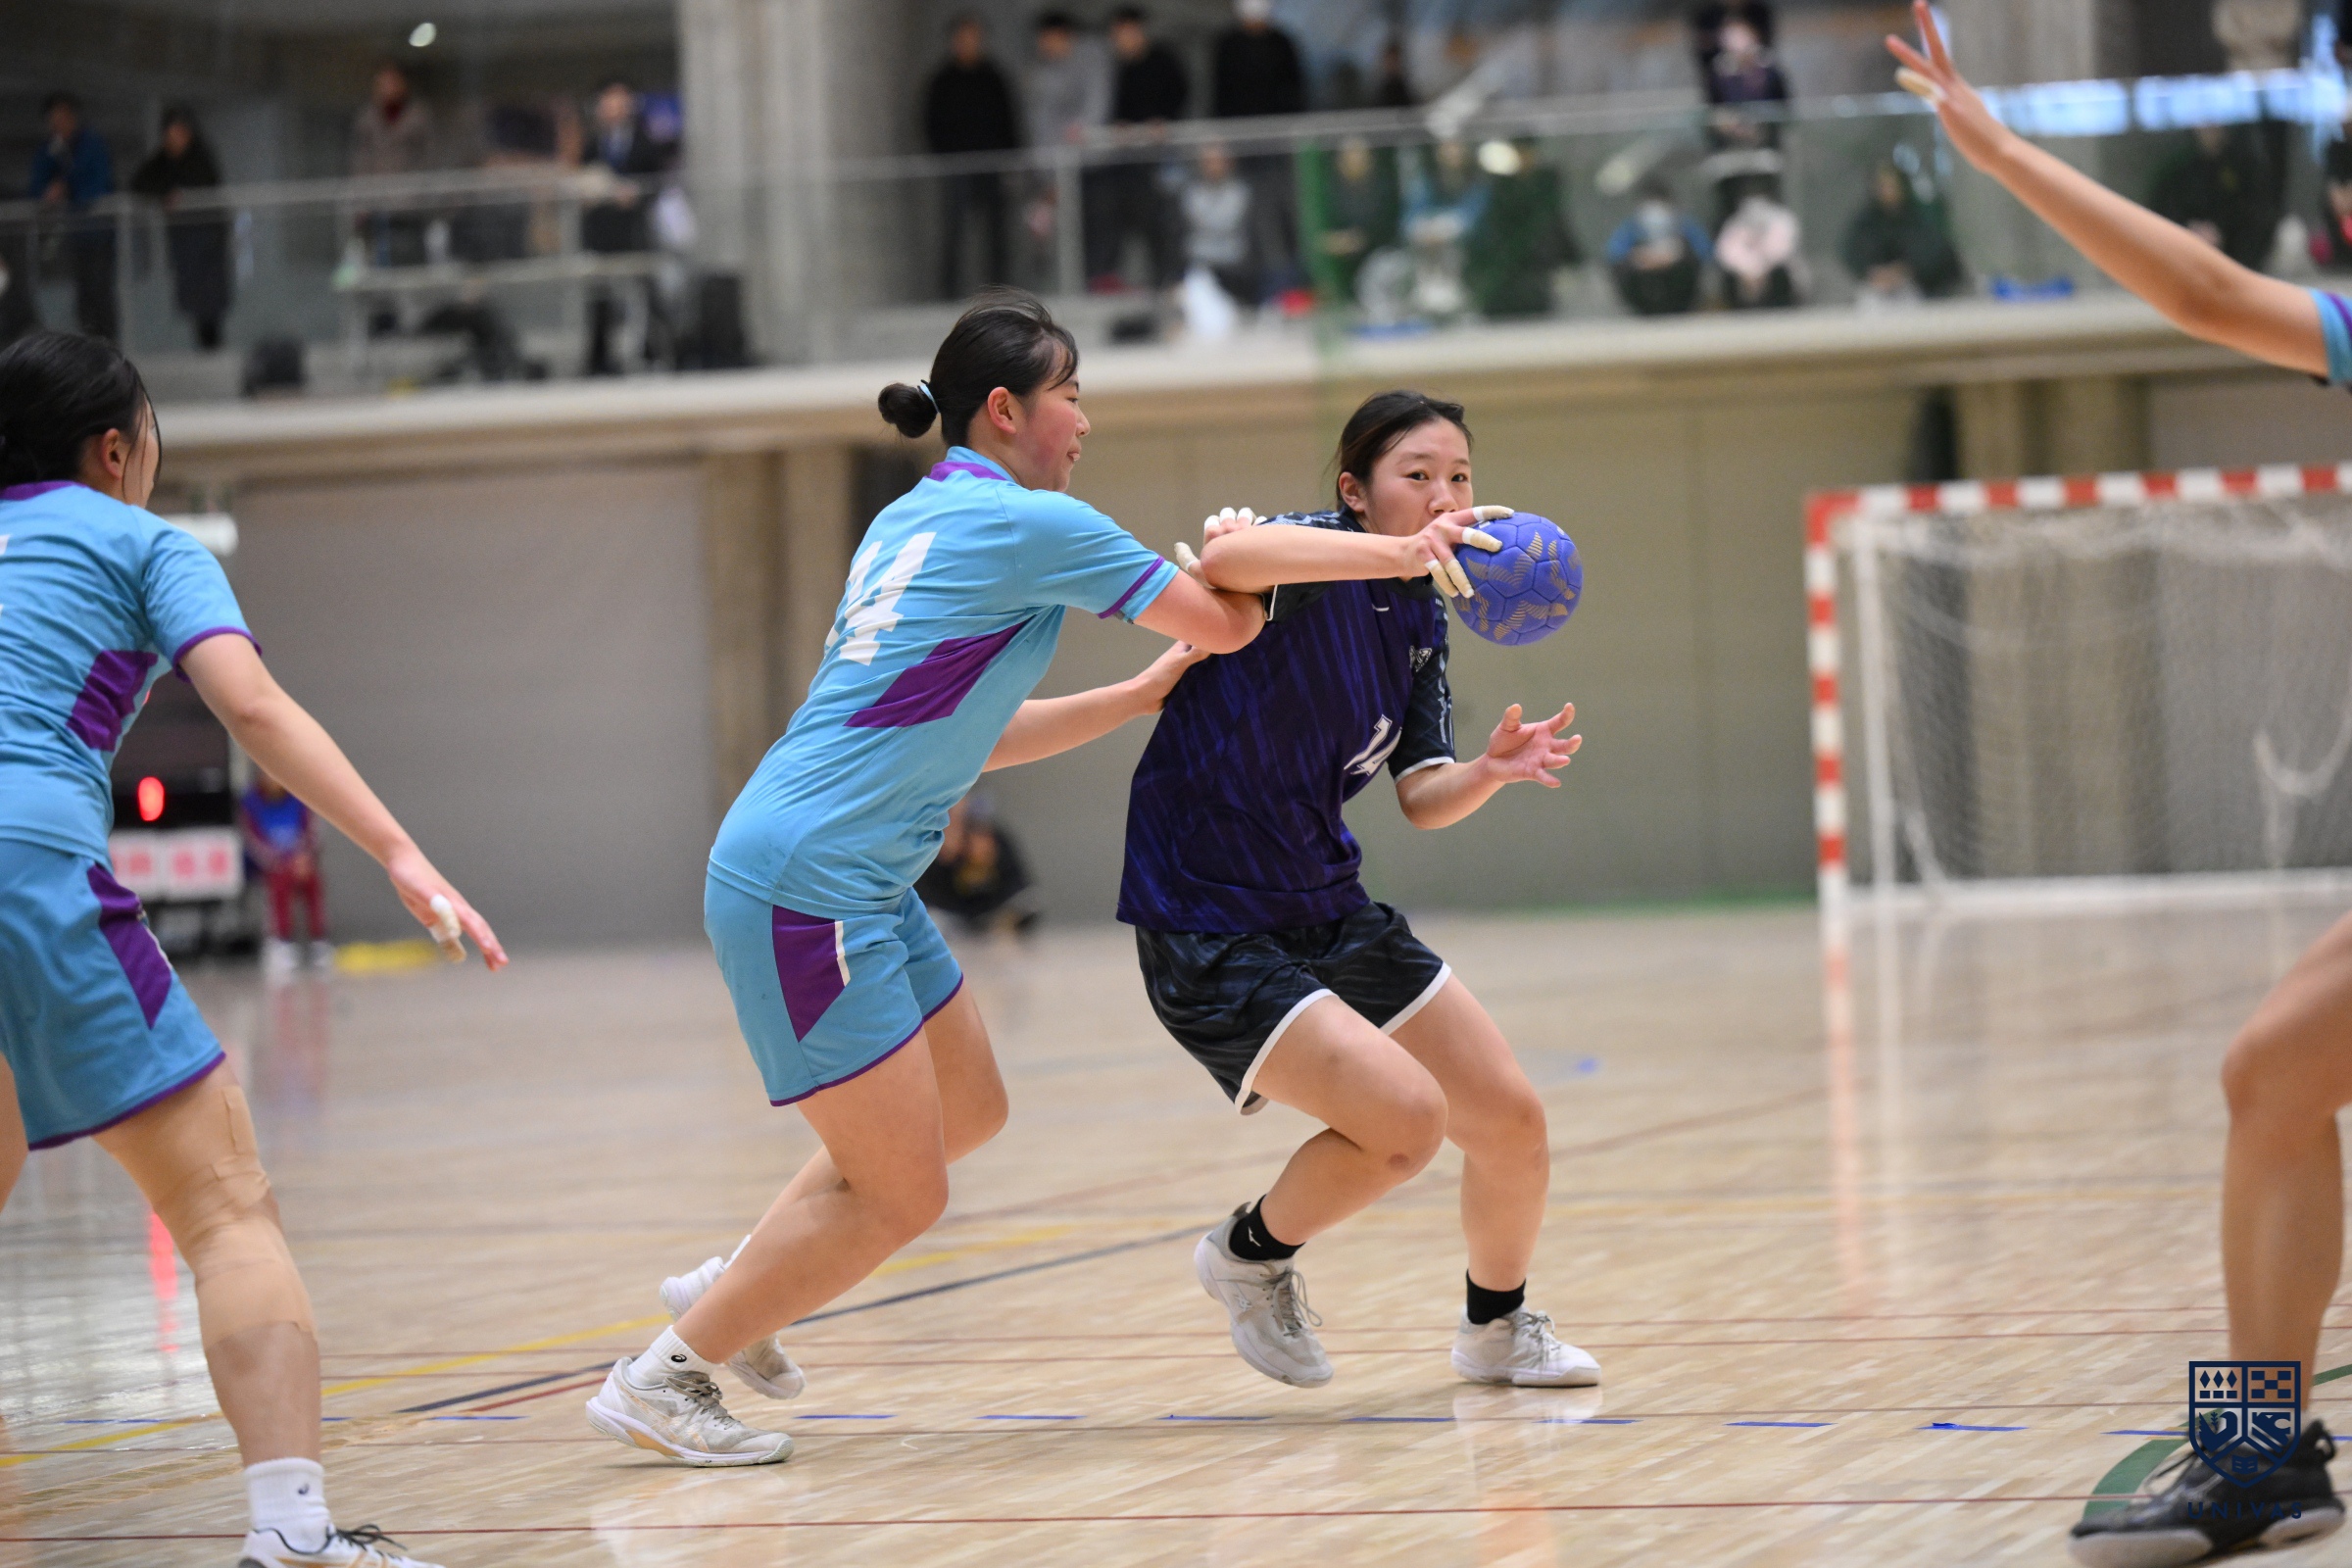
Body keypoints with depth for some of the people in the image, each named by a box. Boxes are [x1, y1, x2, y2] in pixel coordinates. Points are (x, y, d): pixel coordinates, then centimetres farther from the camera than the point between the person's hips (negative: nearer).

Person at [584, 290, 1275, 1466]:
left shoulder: (914, 521, 17)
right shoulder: (1034, 526, -10)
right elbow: (1227, 626, -3)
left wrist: (1144, 691, 26)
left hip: (858, 884, 10)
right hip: (809, 884, -10)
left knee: (968, 1112, 22)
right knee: (901, 1194, -3)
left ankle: (729, 1288, 28)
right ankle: (660, 1378, 5)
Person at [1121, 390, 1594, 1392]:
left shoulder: (1419, 621, 8)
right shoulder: (1314, 559, -16)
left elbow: (1423, 800, 5)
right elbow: (1223, 558, -41)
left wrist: (1491, 771, -16)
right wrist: (1400, 553, -49)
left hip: (1327, 911, 8)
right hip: (1209, 928, -8)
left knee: (1511, 1121, 8)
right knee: (1405, 1117, -22)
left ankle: (1498, 1328, 36)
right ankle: (1253, 1253, 7)